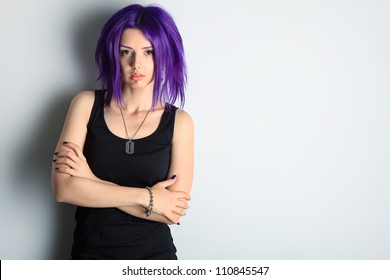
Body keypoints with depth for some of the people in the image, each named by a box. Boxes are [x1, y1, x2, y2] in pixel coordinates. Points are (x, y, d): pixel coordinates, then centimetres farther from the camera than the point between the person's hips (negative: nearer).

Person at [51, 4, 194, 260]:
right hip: (90, 251, 1)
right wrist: (146, 196, -18)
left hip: (154, 253, 0)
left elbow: (173, 212, -16)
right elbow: (63, 189, -15)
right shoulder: (87, 104, -6)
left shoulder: (179, 121, -9)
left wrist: (91, 181, -18)